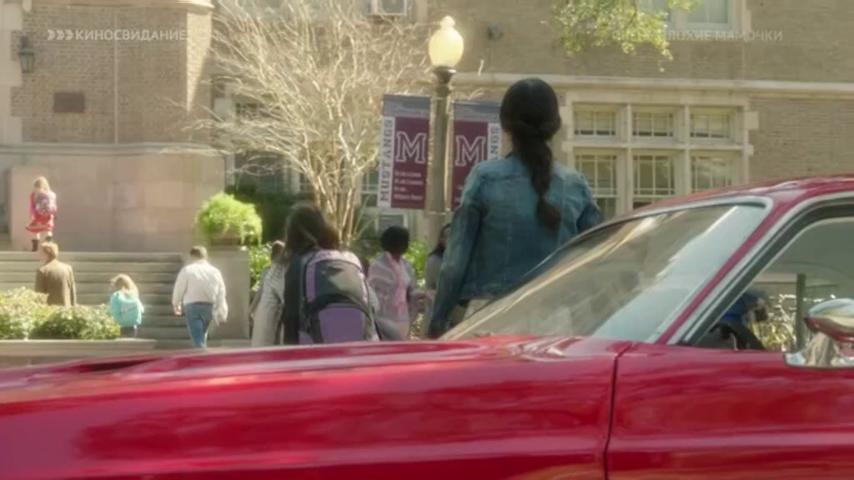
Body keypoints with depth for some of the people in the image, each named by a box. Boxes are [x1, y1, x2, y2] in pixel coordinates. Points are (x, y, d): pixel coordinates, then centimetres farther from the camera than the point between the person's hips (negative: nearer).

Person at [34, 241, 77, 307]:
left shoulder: (42, 270, -6)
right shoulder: (68, 268, 6)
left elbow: (39, 293, -5)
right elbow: (73, 291, 7)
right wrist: (73, 308, 12)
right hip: (66, 308, 4)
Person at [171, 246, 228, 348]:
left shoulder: (187, 270, -5)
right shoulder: (215, 271, 7)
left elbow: (179, 289, -2)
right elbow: (221, 293, 7)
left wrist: (176, 305, 16)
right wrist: (221, 314, 13)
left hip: (192, 306, -4)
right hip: (209, 307, 4)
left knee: (198, 339, -6)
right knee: (202, 336, 22)